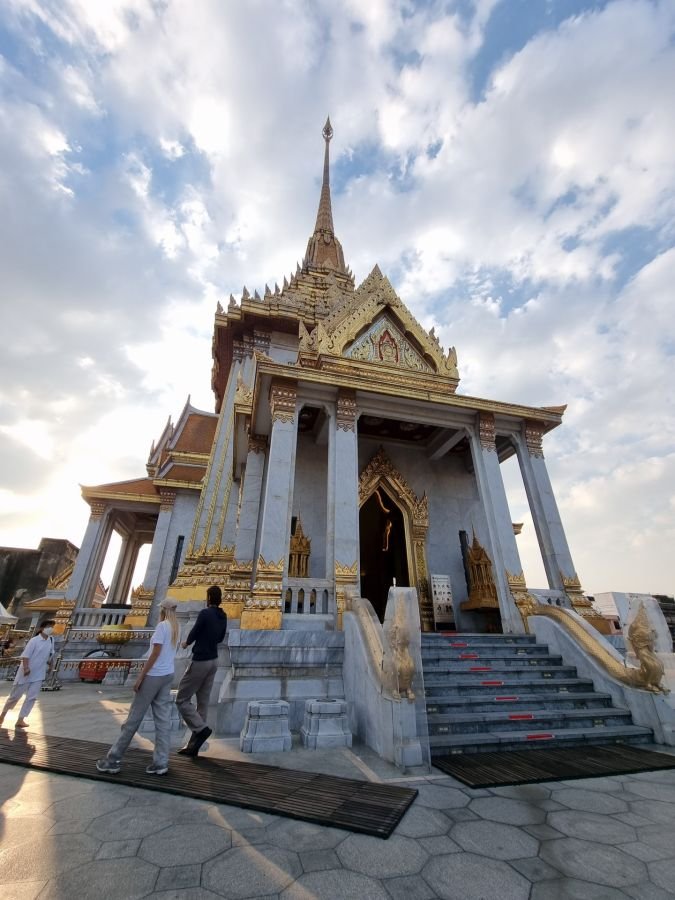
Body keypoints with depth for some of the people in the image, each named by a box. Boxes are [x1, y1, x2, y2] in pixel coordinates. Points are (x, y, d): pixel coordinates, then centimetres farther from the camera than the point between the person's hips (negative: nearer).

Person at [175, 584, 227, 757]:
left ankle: (201, 729, 0)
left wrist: (186, 643, 10)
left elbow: (193, 634, -11)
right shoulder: (223, 617, 3)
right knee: (203, 701, 12)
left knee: (182, 699, 8)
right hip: (213, 661, 7)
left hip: (200, 661, -7)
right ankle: (193, 745, 19)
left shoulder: (205, 613, -20)